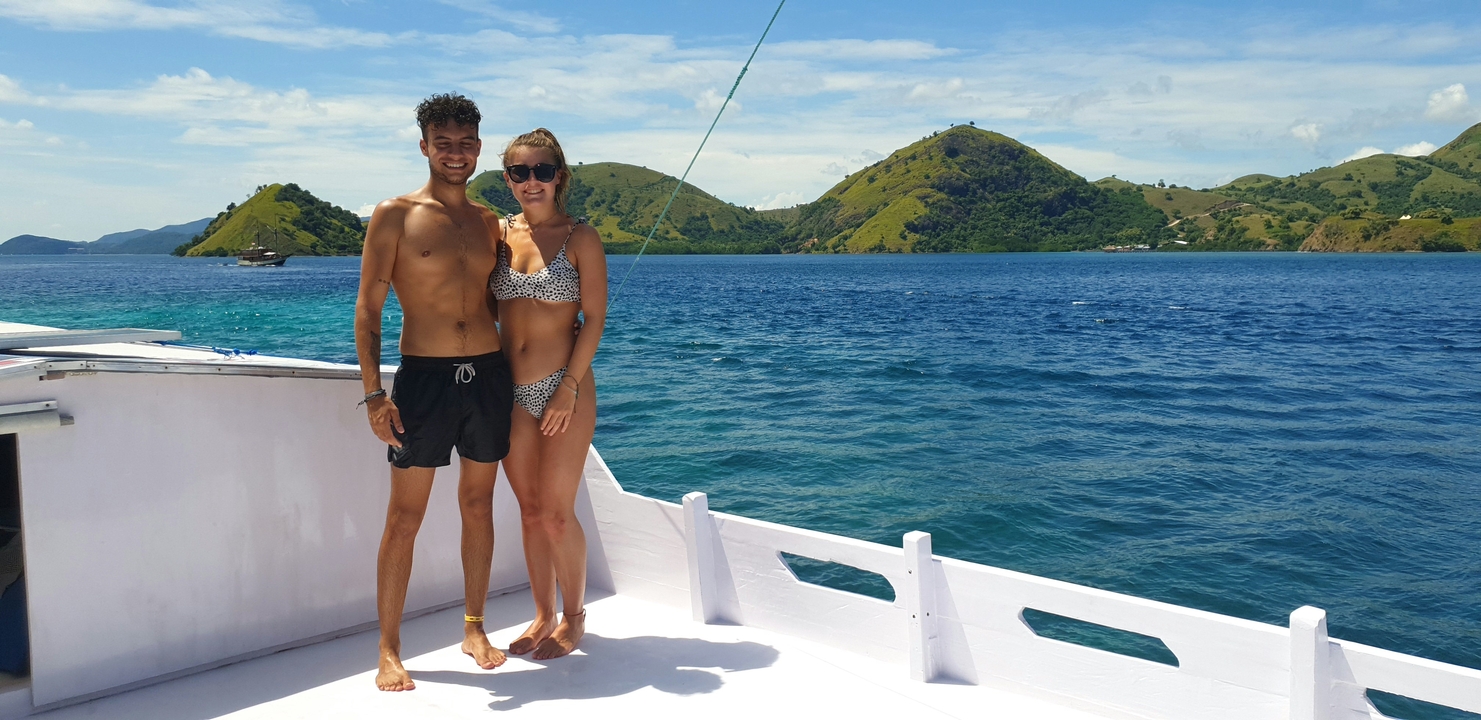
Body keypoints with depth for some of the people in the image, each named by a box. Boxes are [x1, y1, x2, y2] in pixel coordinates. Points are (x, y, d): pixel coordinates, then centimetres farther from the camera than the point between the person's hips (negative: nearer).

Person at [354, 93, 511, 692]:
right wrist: (374, 393, -11)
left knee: (479, 507, 11)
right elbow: (368, 309, -3)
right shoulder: (395, 216, -1)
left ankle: (474, 628, 26)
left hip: (490, 374, 4)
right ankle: (389, 651, 11)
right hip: (424, 377, -4)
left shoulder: (488, 222, 12)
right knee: (404, 518, -1)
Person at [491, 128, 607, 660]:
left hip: (563, 388, -4)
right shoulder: (498, 233, 7)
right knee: (529, 511, 11)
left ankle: (574, 616, 19)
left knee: (556, 513, -1)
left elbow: (594, 318, -7)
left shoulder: (580, 238, -4)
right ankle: (543, 616, 25)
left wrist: (569, 388, -13)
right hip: (511, 392, 4)